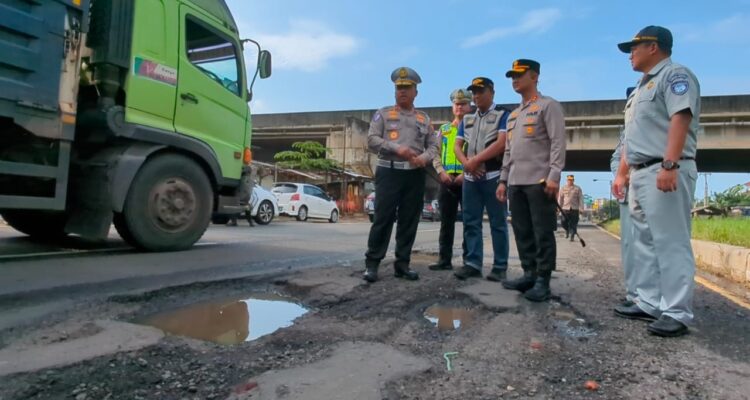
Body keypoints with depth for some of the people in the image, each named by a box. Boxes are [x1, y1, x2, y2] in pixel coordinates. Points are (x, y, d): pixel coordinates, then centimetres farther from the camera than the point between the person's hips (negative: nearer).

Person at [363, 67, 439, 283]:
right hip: (389, 172, -3)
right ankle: (372, 263, 2)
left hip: (415, 175, 4)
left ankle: (402, 263, 13)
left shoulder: (424, 118, 18)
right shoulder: (383, 114, 9)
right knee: (383, 218, -7)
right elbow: (372, 140, -2)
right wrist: (397, 149, -15)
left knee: (409, 221, 4)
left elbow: (433, 145, 13)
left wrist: (424, 157, -9)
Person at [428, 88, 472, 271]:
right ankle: (444, 259, 13)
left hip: (467, 180, -4)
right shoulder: (443, 129, 15)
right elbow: (435, 153, 11)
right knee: (446, 221, 6)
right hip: (447, 180, 4)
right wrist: (441, 171, -5)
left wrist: (467, 173, -16)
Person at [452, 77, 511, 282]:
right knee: (470, 222, 4)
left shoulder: (503, 115, 2)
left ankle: (500, 266, 5)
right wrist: (466, 164, -7)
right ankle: (472, 263, 9)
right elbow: (457, 146, 13)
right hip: (470, 177, 5)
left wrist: (475, 160, -12)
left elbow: (501, 143, -12)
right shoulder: (467, 119, 19)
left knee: (498, 222, -1)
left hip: (494, 176, -5)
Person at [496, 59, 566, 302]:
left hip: (540, 181, -7)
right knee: (522, 232, 8)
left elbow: (558, 143, -9)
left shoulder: (548, 106, 1)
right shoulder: (513, 115, 23)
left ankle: (543, 281, 2)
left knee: (542, 233, -3)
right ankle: (529, 274, 17)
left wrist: (554, 175, -19)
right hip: (516, 183, 8)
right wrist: (503, 179, 16)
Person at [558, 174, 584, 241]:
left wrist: (581, 209, -1)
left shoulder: (578, 188, 7)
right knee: (564, 223, -1)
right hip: (565, 208, 1)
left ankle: (572, 236, 6)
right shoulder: (563, 188, 9)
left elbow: (580, 199, 5)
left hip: (574, 209, -1)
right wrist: (559, 208, 5)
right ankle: (567, 231, 30)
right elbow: (560, 198, 10)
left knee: (573, 224, -3)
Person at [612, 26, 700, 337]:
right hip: (639, 173, 10)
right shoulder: (643, 86, 26)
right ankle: (649, 303, 18)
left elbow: (680, 118, -18)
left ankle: (676, 313, -3)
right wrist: (622, 173, 21)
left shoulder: (675, 75, -2)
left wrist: (669, 165, -28)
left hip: (666, 172, -10)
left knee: (671, 243, -8)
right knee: (644, 242, 11)